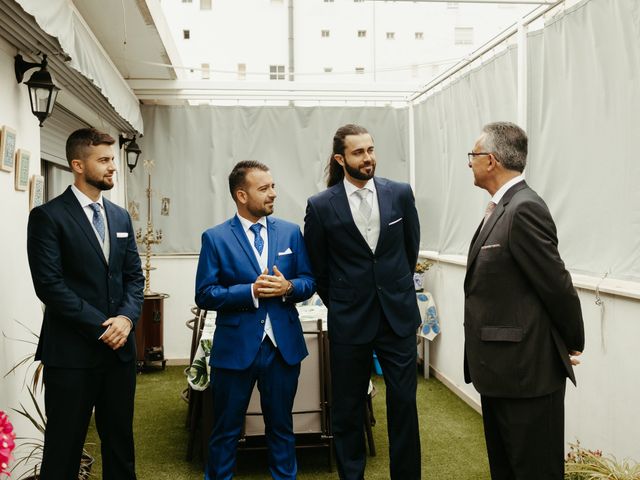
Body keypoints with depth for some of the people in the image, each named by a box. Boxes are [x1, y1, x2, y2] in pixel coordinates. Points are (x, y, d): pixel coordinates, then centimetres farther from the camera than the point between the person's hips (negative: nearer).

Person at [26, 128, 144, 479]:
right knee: (64, 448, 7)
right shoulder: (48, 216, -6)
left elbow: (134, 275, 11)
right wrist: (101, 327, -14)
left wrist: (126, 317, -7)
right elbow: (49, 284, -13)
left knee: (120, 441, 14)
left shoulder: (120, 217, 12)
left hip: (119, 348, 6)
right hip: (72, 352, -5)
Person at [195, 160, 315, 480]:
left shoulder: (291, 232, 4)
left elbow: (309, 282, 6)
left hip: (284, 345, 3)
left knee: (281, 426, 16)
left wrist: (288, 287, -15)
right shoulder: (215, 238, -4)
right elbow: (205, 295, -8)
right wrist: (251, 291, -20)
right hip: (235, 347, -2)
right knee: (226, 430, 12)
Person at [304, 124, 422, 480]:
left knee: (404, 403, 8)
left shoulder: (400, 194, 0)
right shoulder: (321, 206, -6)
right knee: (348, 409, 10)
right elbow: (318, 268, 5)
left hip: (398, 315, 2)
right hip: (349, 320, -1)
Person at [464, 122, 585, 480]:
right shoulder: (503, 208, 12)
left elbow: (556, 284, -17)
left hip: (526, 372, -10)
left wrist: (573, 345, -3)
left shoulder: (524, 209, -19)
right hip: (502, 370, 10)